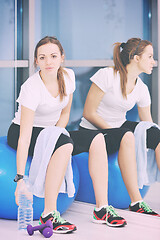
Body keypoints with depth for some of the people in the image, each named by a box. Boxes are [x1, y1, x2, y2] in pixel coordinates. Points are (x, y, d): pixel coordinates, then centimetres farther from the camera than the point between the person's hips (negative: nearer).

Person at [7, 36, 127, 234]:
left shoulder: (68, 76, -9)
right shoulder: (32, 88, -28)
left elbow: (64, 114, 5)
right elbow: (24, 137, -32)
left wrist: (55, 134, -13)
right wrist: (20, 178, -36)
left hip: (52, 131, 7)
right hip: (18, 133, -7)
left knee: (96, 139, -13)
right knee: (65, 145, -35)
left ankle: (102, 208, -14)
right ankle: (49, 215, -33)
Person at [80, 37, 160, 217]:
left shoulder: (142, 89, 2)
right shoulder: (106, 76, -17)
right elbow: (89, 113, -16)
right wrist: (113, 131, -18)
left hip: (120, 127, 6)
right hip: (92, 132, -6)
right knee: (126, 136, -37)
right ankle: (136, 202, -35)